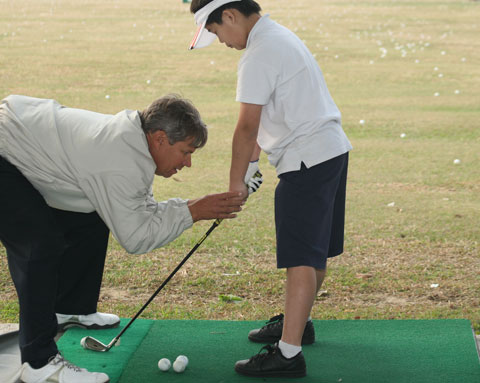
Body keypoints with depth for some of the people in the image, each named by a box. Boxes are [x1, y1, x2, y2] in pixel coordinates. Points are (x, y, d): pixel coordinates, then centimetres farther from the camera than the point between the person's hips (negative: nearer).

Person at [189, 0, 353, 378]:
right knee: (316, 251, 20)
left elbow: (247, 127, -16)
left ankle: (288, 354, -11)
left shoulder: (259, 56, -16)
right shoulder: (280, 36, 17)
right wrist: (252, 161, 16)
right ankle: (298, 321, 34)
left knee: (301, 258, -11)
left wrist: (236, 183, -9)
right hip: (332, 149, 11)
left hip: (308, 160, -11)